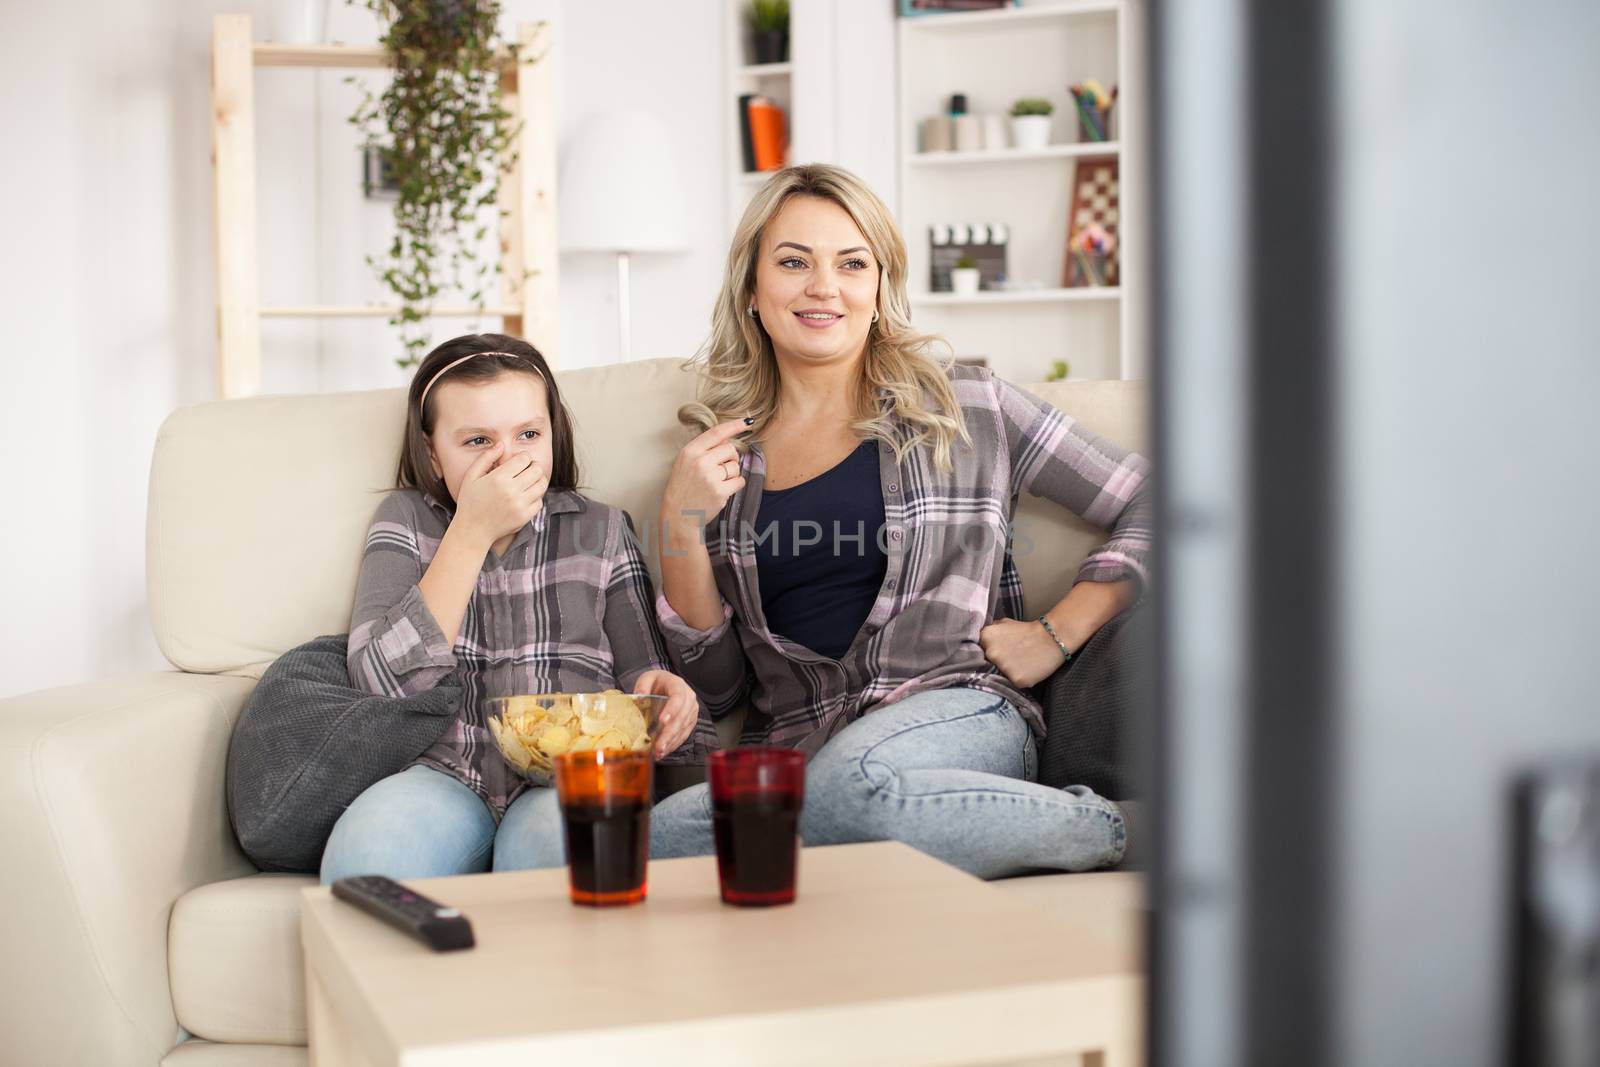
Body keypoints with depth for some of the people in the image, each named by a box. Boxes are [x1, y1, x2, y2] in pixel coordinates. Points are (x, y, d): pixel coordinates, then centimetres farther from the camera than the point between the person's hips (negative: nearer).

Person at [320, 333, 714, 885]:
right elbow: (384, 683, -2)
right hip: (445, 773, 0)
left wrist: (669, 695, -10)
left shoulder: (601, 530, 18)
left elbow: (644, 676, 16)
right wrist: (472, 533, -4)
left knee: (562, 839, -37)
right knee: (366, 848, -36)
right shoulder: (407, 519, 14)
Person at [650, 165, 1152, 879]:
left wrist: (1057, 634, 2)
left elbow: (1150, 507, 12)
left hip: (956, 715, -4)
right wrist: (681, 528, 1)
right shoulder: (720, 456, 15)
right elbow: (716, 687, 13)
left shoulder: (965, 409, 9)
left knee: (850, 779, -39)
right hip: (788, 754, 4)